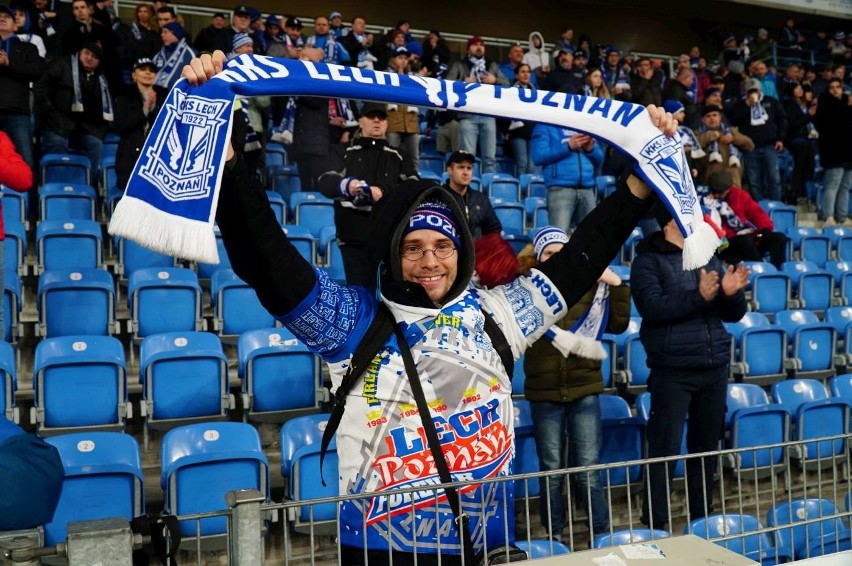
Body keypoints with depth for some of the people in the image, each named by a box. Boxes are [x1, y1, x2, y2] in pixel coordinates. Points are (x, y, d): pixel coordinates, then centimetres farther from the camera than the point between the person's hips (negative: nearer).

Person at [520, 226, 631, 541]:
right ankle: (554, 534, 26)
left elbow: (618, 325, 1)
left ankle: (602, 531, 21)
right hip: (544, 393, 0)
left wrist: (617, 286, -11)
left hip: (584, 390, 1)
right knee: (552, 469, 11)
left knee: (588, 468, 5)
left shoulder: (589, 285, 0)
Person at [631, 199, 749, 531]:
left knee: (707, 446, 14)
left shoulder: (708, 258, 13)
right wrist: (699, 296, -27)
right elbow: (653, 307, -18)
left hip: (714, 369, 6)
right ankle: (655, 524, 9)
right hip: (672, 372, -6)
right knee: (665, 449, -2)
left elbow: (734, 315, 14)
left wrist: (731, 293, -7)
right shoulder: (649, 261, -3)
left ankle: (702, 516, 29)